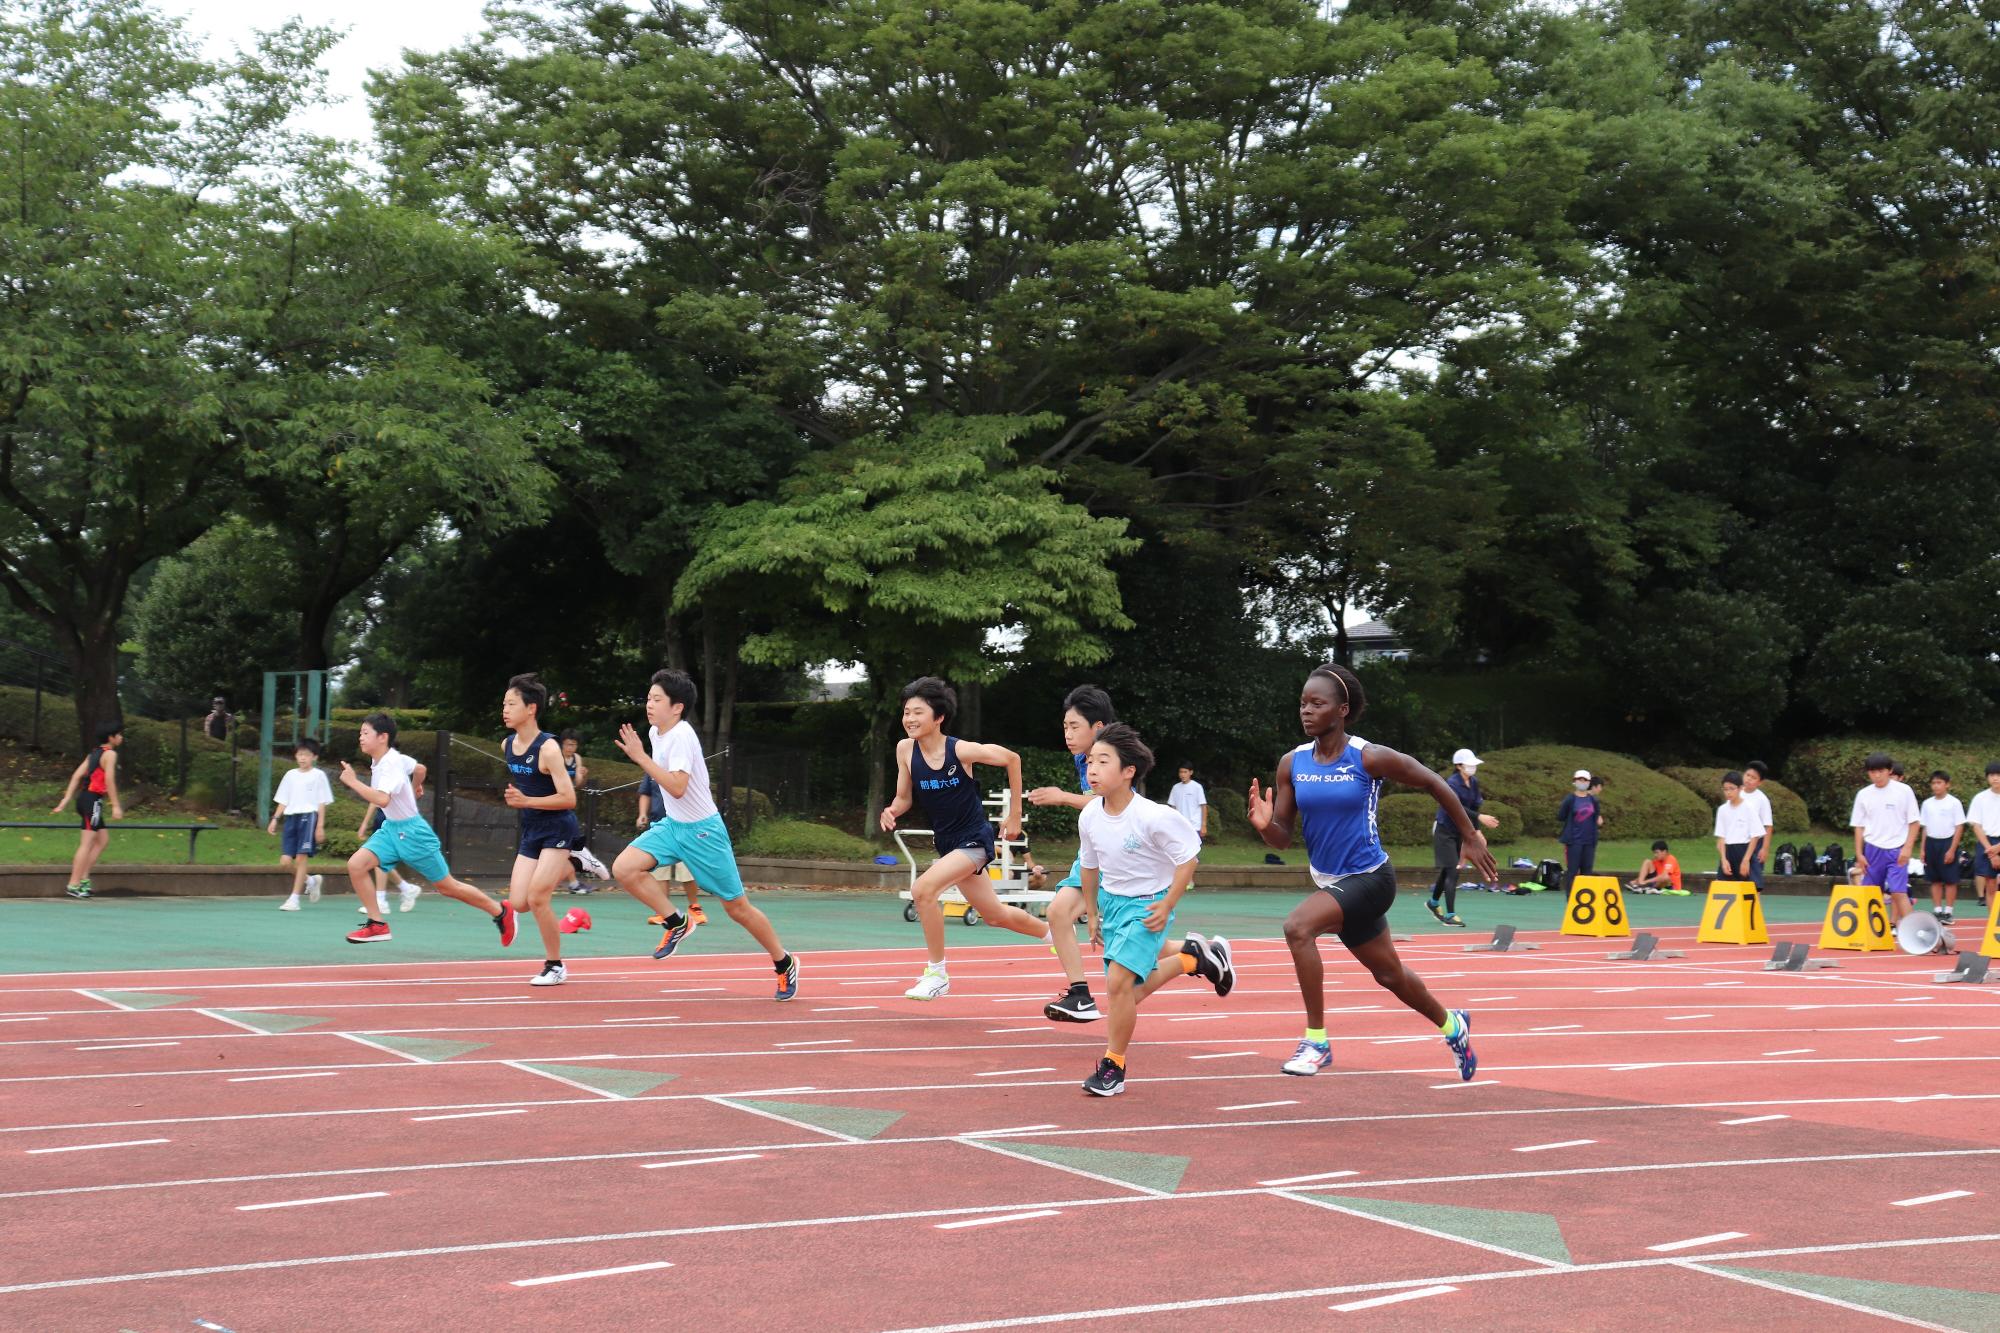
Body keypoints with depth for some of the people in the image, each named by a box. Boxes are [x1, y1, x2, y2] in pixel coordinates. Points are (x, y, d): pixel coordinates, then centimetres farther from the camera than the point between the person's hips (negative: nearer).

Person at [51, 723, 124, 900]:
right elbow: (109, 780, -18)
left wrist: (65, 802, 11)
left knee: (103, 839, 14)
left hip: (85, 798, 9)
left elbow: (76, 776, 13)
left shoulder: (94, 753, 18)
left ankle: (83, 878, 12)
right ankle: (73, 885, -11)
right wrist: (116, 805, -19)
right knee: (87, 844, -9)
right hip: (92, 800, -9)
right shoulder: (110, 754, -8)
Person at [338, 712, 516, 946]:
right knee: (356, 865, -12)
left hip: (412, 831, -8)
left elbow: (382, 799, -39)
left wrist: (353, 782, -33)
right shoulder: (388, 759, 3)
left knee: (447, 886, 3)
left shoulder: (391, 764, -23)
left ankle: (500, 912, 20)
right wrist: (414, 788, 41)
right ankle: (377, 925, -6)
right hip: (390, 828, 8)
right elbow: (419, 768, 22)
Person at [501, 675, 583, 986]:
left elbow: (569, 799, -22)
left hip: (557, 828, -7)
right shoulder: (506, 746, 3)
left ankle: (555, 966, 2)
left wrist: (526, 801, -26)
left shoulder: (548, 748, -19)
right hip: (530, 830, 7)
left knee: (536, 899, -15)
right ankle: (570, 867, 23)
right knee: (518, 903, -1)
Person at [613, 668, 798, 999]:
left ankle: (784, 964, 20)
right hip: (671, 824, 8)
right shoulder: (655, 732, 4)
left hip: (702, 830, -8)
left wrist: (640, 757, -32)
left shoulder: (681, 735, -22)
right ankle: (676, 923, 2)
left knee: (737, 907, 1)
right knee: (624, 868, -16)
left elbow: (677, 787, -33)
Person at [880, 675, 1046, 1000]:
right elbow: (904, 797, 6)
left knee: (923, 889, -27)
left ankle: (937, 974, -13)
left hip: (974, 839, -6)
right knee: (995, 915, 19)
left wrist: (1014, 813, -2)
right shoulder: (905, 749, -7)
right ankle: (1054, 933, 47)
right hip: (946, 842, 6)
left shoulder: (961, 750, -20)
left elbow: (1012, 759, -6)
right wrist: (892, 811, -18)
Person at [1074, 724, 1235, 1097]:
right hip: (1111, 900, 7)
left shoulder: (1154, 817, -26)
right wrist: (1092, 913, 14)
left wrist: (1168, 905, -16)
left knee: (1118, 981, -19)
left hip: (1148, 905, -7)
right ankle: (1192, 956, 38)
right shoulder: (1089, 817, -9)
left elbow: (1188, 857, -15)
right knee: (1130, 990, 12)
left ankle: (1113, 1066, -2)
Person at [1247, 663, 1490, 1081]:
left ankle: (1316, 1041, -18)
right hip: (1331, 882, 6)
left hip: (1369, 878, -6)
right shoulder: (1291, 764, -3)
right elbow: (1283, 838, -1)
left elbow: (1433, 784, -3)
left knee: (1298, 926, -29)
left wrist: (1470, 837, 3)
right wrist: (1265, 825, -24)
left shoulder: (1370, 759, -17)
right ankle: (1452, 1025, 51)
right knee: (1389, 975, 22)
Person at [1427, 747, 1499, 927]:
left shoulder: (1474, 782, 2)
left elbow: (1475, 807, 7)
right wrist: (1480, 817, -45)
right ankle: (1450, 915, -11)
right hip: (1444, 831, -8)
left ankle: (1433, 903, 40)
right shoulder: (1452, 783, -21)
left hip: (1459, 832, 8)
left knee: (1448, 870, 19)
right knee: (1452, 871, -13)